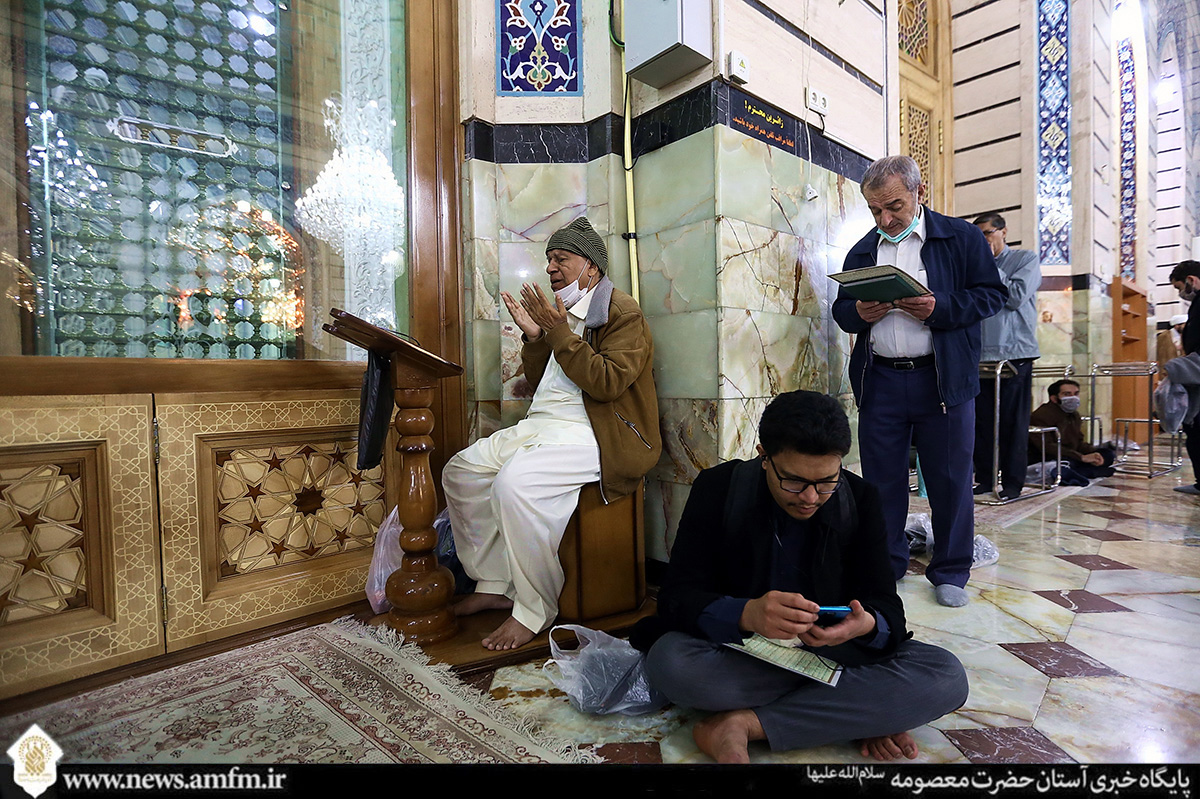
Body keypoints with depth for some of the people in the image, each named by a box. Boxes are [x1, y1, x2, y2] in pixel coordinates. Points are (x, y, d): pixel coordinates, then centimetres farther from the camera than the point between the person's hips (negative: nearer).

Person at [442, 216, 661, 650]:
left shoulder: (622, 312, -5)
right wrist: (534, 336, 5)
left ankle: (534, 611, -15)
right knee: (460, 470, -1)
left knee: (515, 481, -32)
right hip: (540, 424, 9)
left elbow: (608, 383, -19)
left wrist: (559, 332, -19)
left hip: (591, 434, -9)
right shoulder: (560, 313, 19)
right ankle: (493, 585, 7)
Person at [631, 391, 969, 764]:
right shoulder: (716, 489, -13)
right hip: (738, 652, -1)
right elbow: (677, 596, -19)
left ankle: (742, 725, -22)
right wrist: (746, 615, -40)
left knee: (947, 678, -21)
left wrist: (867, 624, -33)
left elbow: (885, 604, -6)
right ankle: (861, 716, -16)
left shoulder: (861, 500, -5)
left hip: (831, 649, 2)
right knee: (667, 660, -33)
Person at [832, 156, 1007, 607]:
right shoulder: (862, 250, 14)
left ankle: (950, 573, 22)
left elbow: (992, 293, 1)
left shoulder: (961, 237, 5)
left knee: (950, 479, 5)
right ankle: (886, 566, 22)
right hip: (880, 381, 3)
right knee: (881, 479, 7)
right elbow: (841, 310, 16)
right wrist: (859, 313, -7)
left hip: (943, 380, -2)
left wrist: (938, 308, -16)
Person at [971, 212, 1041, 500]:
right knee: (982, 421, 4)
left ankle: (1012, 483, 7)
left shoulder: (1026, 259, 6)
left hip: (1014, 354, -4)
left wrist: (989, 267, -5)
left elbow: (1016, 297, -9)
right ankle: (984, 479, 12)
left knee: (1013, 422, -1)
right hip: (980, 355, 4)